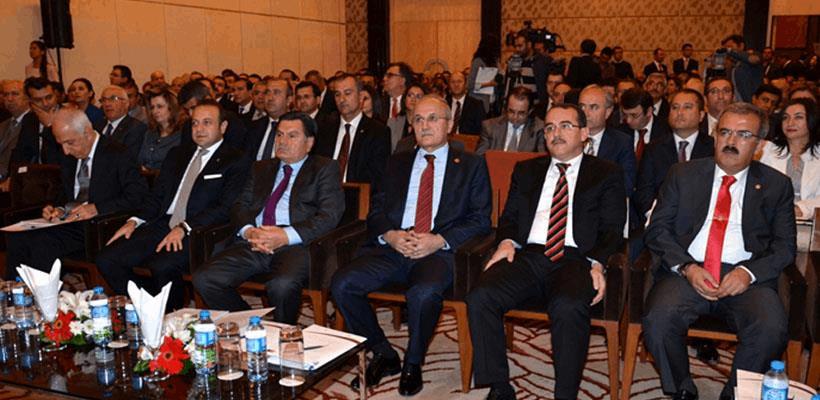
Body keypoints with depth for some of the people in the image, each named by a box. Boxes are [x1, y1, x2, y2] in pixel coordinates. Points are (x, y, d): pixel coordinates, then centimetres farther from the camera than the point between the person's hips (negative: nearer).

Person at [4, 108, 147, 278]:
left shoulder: (117, 154, -7)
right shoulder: (68, 159, 15)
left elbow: (138, 195, -15)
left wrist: (97, 208, -21)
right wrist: (59, 210, 5)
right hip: (70, 223, 7)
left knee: (43, 244, -27)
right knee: (16, 238, -14)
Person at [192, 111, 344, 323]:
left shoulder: (325, 169, 12)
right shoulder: (261, 168, 28)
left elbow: (329, 216, -2)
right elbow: (240, 206, 19)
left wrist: (286, 236, -16)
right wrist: (248, 230, -6)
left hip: (296, 244, -5)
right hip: (253, 243, 5)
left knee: (282, 286, -36)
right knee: (204, 279, -18)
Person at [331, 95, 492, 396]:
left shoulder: (471, 165, 13)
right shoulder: (398, 162, 23)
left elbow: (480, 220, 4)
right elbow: (376, 210, 16)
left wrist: (439, 240, -12)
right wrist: (390, 235, -7)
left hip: (440, 251, -4)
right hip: (391, 247, 4)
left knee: (424, 293, -36)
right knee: (342, 284, -21)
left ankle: (412, 365, -8)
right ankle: (383, 355, 0)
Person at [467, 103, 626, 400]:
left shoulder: (607, 174, 14)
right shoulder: (526, 170, 25)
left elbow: (612, 228, 6)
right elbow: (510, 216, 21)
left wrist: (597, 262, -13)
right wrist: (507, 240, -2)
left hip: (576, 261, -3)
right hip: (528, 257, 3)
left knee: (569, 307, -36)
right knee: (480, 298, -25)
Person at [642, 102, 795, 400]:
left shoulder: (776, 186, 13)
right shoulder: (683, 175, 12)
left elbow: (785, 246, 9)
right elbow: (657, 230, 6)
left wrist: (749, 273, -11)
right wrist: (687, 268, -10)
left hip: (747, 278, 0)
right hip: (686, 272, 0)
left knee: (771, 329, -30)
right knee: (658, 320, -29)